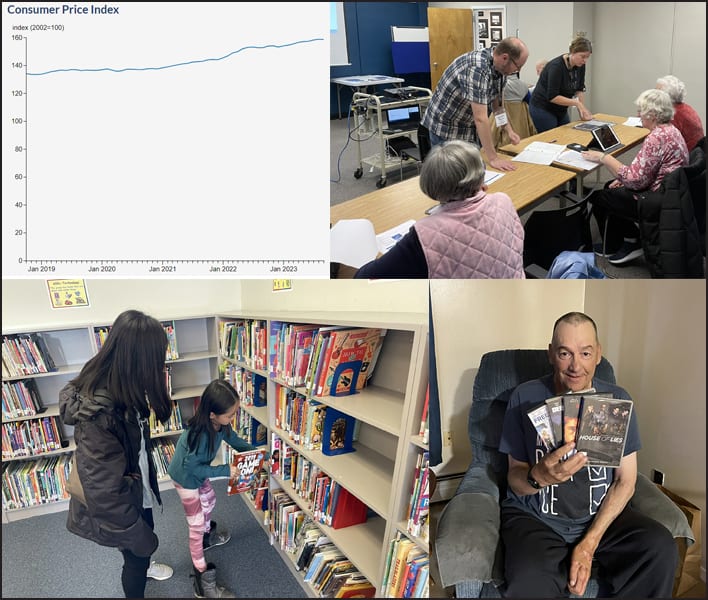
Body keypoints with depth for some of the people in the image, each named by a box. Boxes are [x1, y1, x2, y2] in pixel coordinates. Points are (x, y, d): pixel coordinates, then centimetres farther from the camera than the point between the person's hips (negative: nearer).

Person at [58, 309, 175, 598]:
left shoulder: (116, 388, -13)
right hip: (119, 505, -8)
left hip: (137, 488, 8)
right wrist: (141, 536, -20)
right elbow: (105, 494, -32)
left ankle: (143, 566, 63)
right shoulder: (98, 416, -40)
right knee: (137, 554, 19)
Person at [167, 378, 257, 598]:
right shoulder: (200, 435, -41)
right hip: (185, 478, -8)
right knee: (196, 525, 0)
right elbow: (191, 467, -32)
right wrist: (225, 471, -31)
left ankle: (207, 535, 59)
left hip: (196, 472, 8)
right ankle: (203, 580, 11)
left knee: (209, 501, 29)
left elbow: (233, 439, 2)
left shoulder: (220, 424, -18)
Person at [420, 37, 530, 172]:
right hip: (446, 128, -8)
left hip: (471, 128, 8)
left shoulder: (500, 67, -4)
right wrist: (493, 158, -35)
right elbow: (480, 117, -35)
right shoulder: (477, 67, -31)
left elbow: (497, 103, 11)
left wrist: (509, 131, -3)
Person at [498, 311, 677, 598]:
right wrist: (538, 477, -28)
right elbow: (515, 479, -3)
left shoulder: (617, 400, 1)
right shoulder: (525, 398, -7)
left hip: (601, 514, 4)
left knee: (661, 548, -24)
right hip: (535, 517, -3)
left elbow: (625, 481, 0)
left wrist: (589, 543, -12)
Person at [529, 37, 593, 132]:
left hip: (561, 111, 8)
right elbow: (552, 96, -27)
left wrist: (582, 109, -7)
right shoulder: (556, 66, -25)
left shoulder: (580, 66, -3)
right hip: (542, 110, -8)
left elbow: (579, 89, 4)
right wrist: (576, 103, -29)